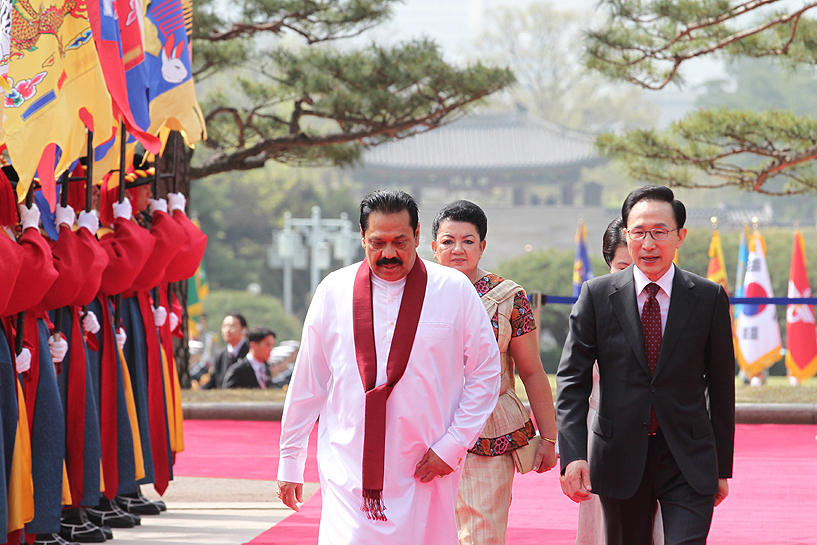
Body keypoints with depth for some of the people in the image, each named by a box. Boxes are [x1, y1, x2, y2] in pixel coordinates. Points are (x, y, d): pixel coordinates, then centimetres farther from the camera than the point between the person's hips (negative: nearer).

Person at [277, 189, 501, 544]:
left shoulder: (455, 291, 1)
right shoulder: (334, 292, 5)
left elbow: (485, 374, 5)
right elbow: (307, 382, 10)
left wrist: (453, 446, -4)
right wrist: (290, 462, 12)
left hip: (425, 473, 0)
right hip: (349, 473, 0)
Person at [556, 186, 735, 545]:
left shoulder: (709, 298, 1)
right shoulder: (596, 296, 1)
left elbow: (721, 384, 6)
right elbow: (571, 380, -2)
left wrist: (723, 467, 8)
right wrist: (572, 455, -15)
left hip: (688, 462, -1)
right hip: (620, 458, 1)